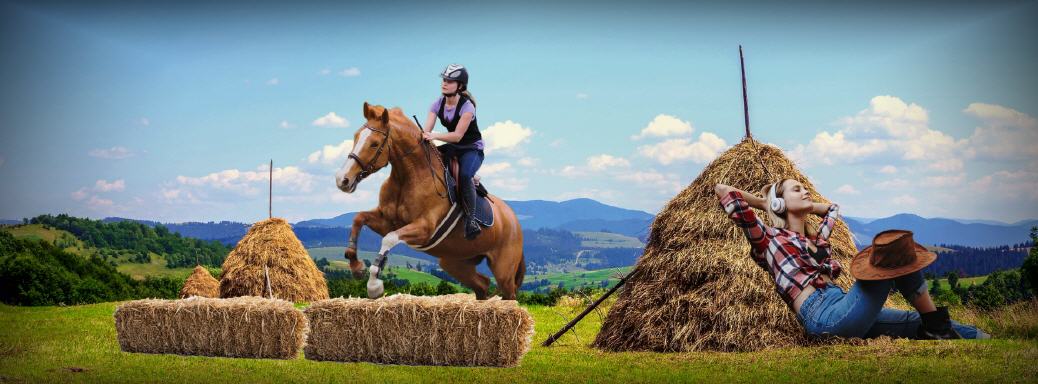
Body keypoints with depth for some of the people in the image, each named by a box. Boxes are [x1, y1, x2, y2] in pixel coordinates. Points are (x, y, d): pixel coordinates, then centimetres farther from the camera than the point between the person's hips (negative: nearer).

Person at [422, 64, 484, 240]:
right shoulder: (438, 103, -2)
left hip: (473, 149, -7)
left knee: (464, 174, -35)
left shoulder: (467, 106, -20)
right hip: (453, 148, 7)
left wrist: (434, 136, -41)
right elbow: (426, 130, -11)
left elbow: (457, 136, -28)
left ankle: (470, 219, -26)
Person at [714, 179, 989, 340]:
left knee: (925, 323, 4)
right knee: (895, 254, -13)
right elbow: (722, 190, -2)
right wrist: (765, 203, 13)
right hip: (824, 315, -9)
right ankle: (938, 324, -2)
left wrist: (805, 206, 33)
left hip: (842, 312, 9)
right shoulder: (769, 239, 5)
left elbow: (833, 208, 49)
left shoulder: (816, 239, 28)